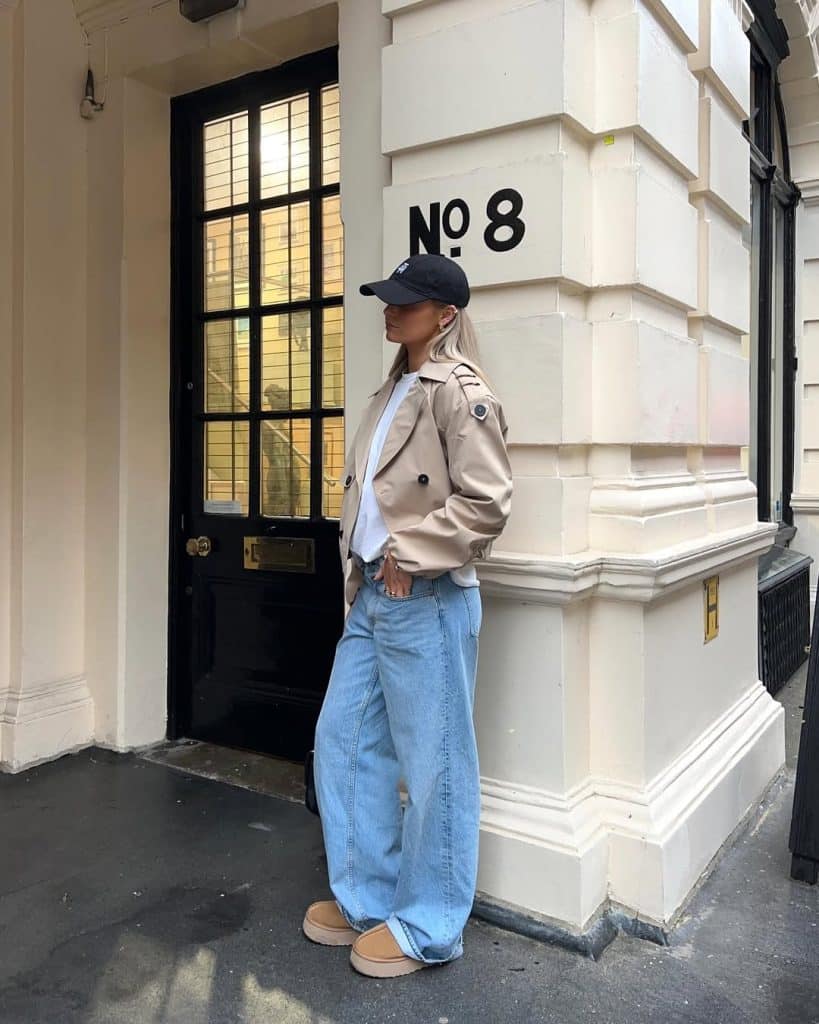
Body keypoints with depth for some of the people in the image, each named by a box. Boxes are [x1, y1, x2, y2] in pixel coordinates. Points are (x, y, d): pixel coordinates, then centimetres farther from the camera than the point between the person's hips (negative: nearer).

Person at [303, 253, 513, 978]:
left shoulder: (461, 392, -11)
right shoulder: (393, 390, 16)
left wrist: (409, 556, -15)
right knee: (342, 742, 15)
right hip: (371, 594, 9)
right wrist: (362, 561, 10)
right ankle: (367, 897, 32)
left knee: (432, 764, 4)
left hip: (426, 601, -9)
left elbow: (486, 502, -18)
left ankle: (428, 927, 22)